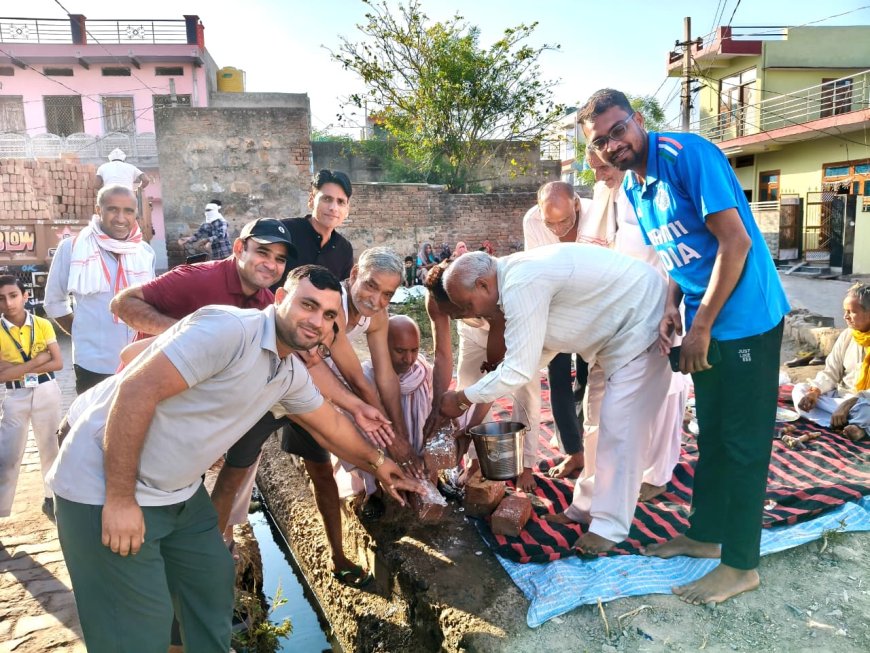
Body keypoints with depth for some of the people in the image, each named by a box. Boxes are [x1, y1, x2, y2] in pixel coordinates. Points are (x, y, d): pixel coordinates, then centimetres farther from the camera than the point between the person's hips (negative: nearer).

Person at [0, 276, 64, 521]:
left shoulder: (43, 325, -4)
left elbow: (58, 363, -9)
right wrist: (37, 360, -17)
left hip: (46, 392, 1)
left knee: (50, 448, 12)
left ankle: (50, 499, 28)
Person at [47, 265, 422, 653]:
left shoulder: (292, 373, 4)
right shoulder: (230, 329, -25)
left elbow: (331, 426, 20)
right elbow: (137, 391, -28)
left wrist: (377, 463, 30)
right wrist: (121, 499, -26)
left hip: (180, 492, 9)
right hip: (104, 487, -8)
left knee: (214, 582, 20)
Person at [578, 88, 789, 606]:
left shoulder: (687, 155, -17)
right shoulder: (632, 190, 7)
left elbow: (736, 241, -20)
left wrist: (702, 327, -18)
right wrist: (671, 309, 0)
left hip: (745, 318, -8)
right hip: (703, 324, 8)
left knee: (743, 441, 1)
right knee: (711, 435, 17)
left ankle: (741, 564, 15)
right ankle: (705, 534, 33)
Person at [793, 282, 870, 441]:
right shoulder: (846, 336, 5)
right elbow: (830, 372, 6)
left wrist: (851, 402, -31)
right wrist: (815, 391, -13)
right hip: (841, 396, 8)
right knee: (800, 389, -11)